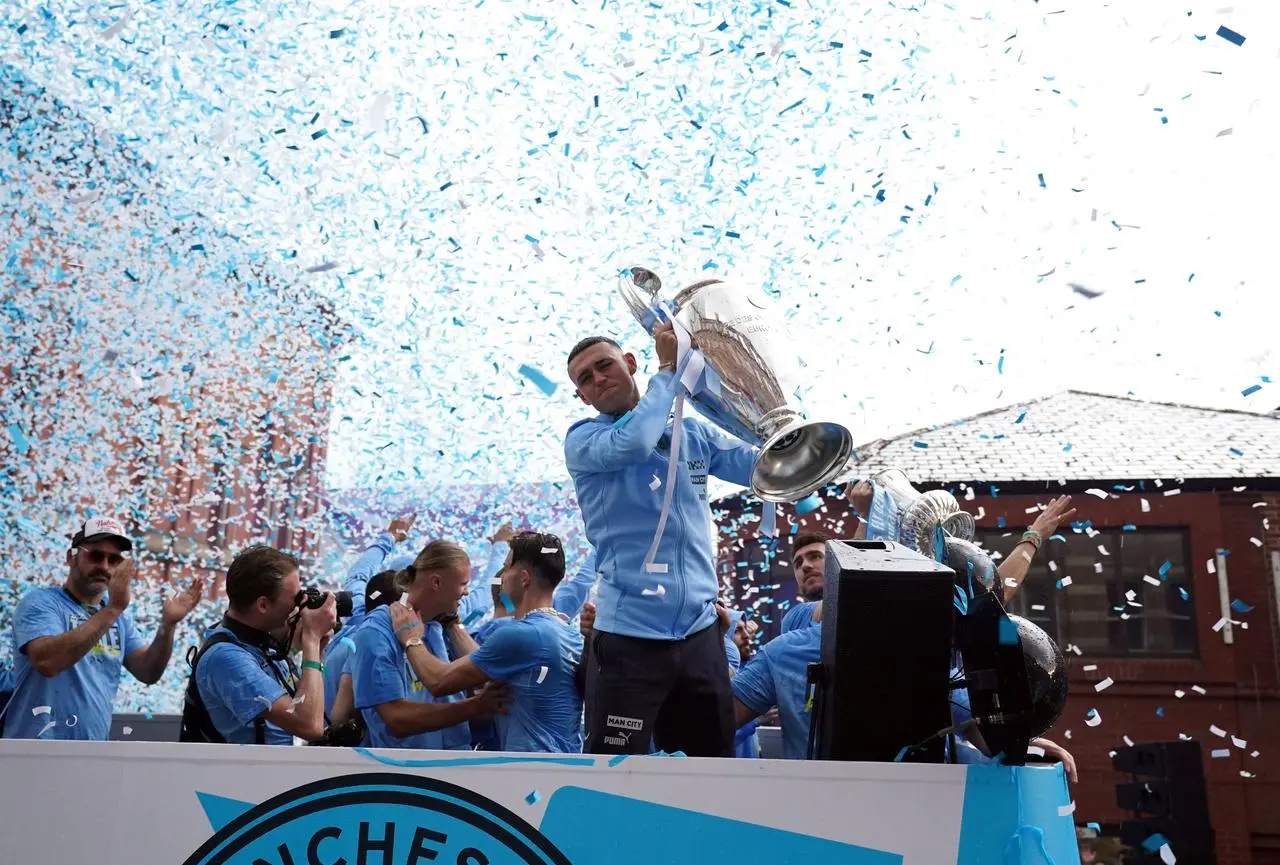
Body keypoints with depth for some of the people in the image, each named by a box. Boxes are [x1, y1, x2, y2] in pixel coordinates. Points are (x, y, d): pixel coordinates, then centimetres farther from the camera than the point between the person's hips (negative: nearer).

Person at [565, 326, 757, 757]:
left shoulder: (694, 433, 12)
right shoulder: (582, 440, -2)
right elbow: (633, 443, -23)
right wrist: (668, 367, -13)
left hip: (700, 632, 5)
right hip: (629, 637, -4)